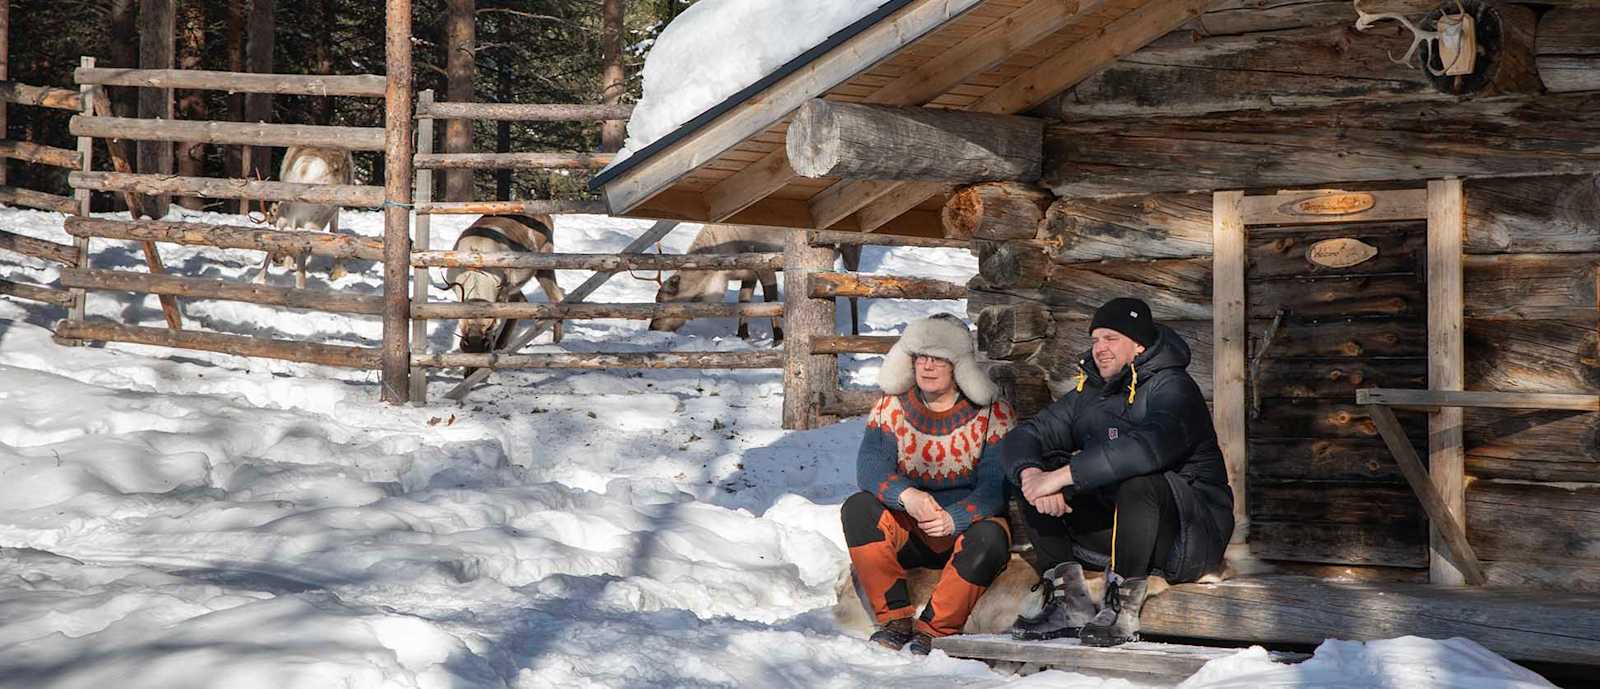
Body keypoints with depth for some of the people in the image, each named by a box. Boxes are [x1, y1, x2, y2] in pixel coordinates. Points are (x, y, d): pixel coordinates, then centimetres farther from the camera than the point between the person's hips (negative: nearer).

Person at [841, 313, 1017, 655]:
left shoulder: (992, 415, -5)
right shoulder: (890, 408, 2)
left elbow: (997, 485, -16)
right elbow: (870, 466, -14)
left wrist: (953, 519, -34)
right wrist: (906, 496, -36)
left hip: (966, 526, -2)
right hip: (906, 526, 2)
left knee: (989, 538, -35)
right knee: (857, 508, -25)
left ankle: (933, 630, -24)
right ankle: (895, 620, -24)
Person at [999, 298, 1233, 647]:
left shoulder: (1172, 388, -12)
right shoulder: (1088, 395, 11)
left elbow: (1150, 445, -34)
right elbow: (1021, 438, 4)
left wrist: (1062, 476, -35)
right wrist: (1031, 474, -22)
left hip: (1189, 535, -7)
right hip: (1115, 528, 7)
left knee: (1138, 481, -37)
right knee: (1036, 468, -6)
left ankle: (1122, 609, -24)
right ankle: (1069, 602, -12)